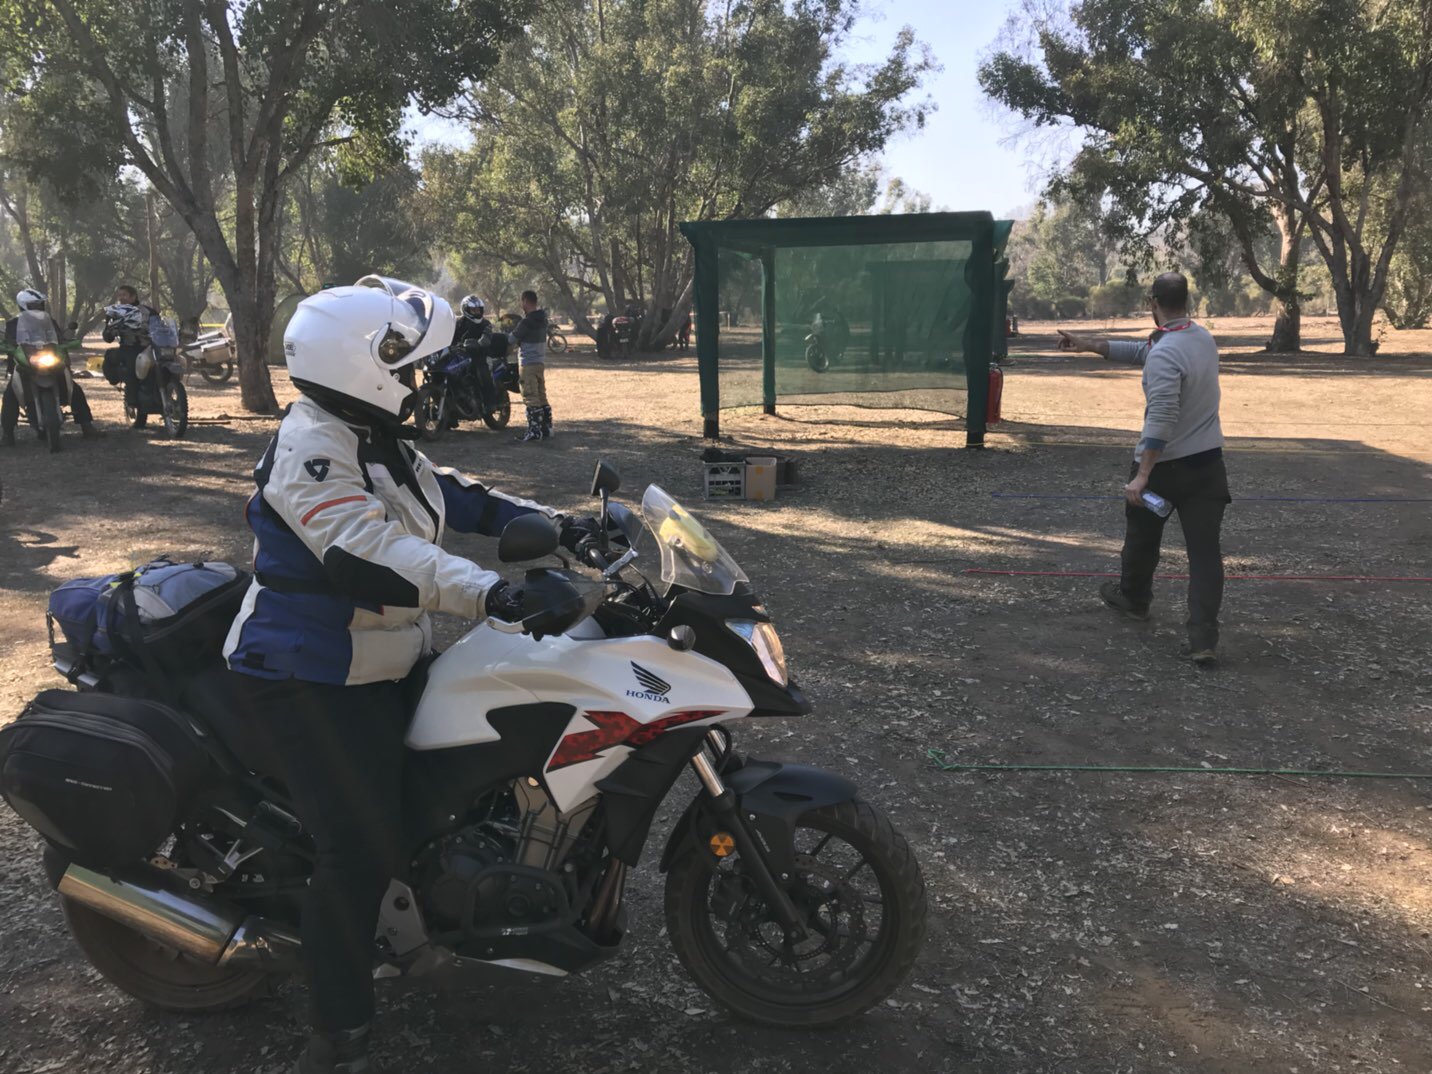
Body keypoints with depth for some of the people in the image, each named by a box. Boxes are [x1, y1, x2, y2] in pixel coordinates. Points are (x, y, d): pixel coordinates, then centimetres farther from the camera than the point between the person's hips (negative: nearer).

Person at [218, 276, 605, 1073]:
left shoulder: (378, 439, 10)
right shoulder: (311, 450, -22)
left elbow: (453, 497, 12)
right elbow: (369, 553, -37)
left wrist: (552, 523, 0)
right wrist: (491, 593, -47)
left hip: (379, 666, 10)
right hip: (311, 684, -10)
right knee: (362, 848, -9)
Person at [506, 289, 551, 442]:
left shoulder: (527, 322, -17)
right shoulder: (542, 319, 9)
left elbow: (513, 339, -9)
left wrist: (508, 333, 11)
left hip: (528, 363, -9)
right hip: (541, 362, 9)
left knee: (531, 399, -7)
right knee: (541, 397, 15)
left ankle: (534, 432, -8)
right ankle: (546, 428, 18)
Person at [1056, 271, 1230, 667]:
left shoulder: (1164, 353, -22)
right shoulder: (1202, 337, 5)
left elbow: (1161, 419, -29)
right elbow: (1140, 352, 14)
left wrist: (1142, 475, -30)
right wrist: (1089, 344, 18)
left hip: (1165, 464, -6)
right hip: (1208, 462, 6)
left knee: (1142, 536, 21)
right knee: (1205, 549, 0)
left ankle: (1133, 597, 45)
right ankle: (1204, 639, -6)